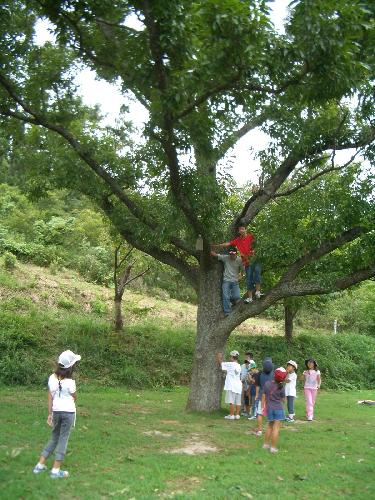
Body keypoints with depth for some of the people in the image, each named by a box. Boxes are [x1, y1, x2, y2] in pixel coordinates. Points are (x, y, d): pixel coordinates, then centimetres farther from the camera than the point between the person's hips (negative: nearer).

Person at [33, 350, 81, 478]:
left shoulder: (52, 378, -3)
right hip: (68, 412, -5)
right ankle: (56, 470, 8)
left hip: (56, 411, 5)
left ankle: (40, 465, 22)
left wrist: (50, 414, 7)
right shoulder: (70, 382, -18)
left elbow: (50, 398, 2)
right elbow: (74, 398, -2)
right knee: (63, 439, 5)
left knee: (54, 438, 19)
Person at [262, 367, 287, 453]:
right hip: (278, 408, -4)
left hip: (269, 408, 4)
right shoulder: (281, 388, -12)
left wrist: (263, 406, 10)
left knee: (270, 426, 20)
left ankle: (266, 444, 25)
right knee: (276, 428, 0)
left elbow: (264, 396, 2)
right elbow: (283, 399, 0)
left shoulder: (267, 383, -4)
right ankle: (273, 447, 1)